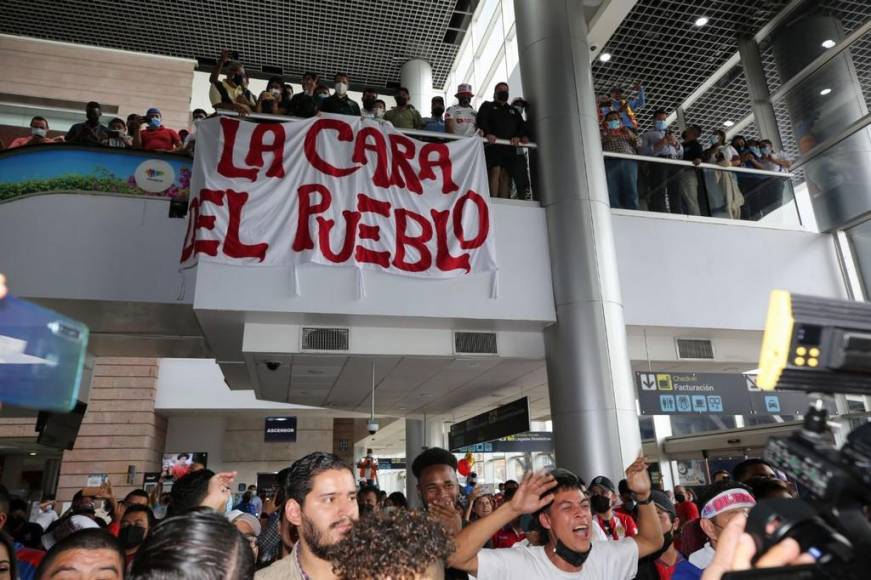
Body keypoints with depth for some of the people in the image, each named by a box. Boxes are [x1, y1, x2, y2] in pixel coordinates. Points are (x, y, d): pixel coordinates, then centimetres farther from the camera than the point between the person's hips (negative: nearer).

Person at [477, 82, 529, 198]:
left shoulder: (514, 111, 31)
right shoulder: (487, 106, 19)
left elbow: (522, 126, 17)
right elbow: (481, 121, 0)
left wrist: (519, 136, -7)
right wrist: (487, 133, -21)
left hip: (509, 147, 4)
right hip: (493, 145, -4)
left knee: (506, 175, -6)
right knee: (495, 171, -20)